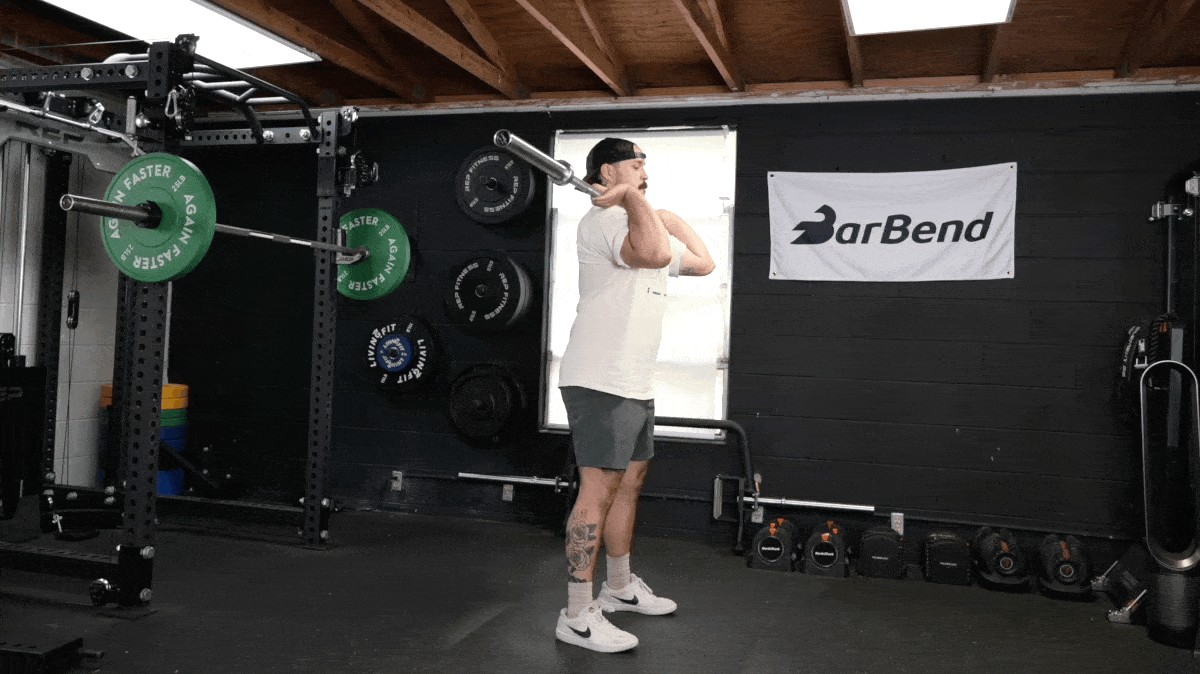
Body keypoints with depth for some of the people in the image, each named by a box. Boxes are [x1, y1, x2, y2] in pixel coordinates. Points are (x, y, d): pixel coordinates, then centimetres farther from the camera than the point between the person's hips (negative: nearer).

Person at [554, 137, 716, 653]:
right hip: (599, 382, -10)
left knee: (630, 481, 17)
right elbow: (655, 254, -34)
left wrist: (673, 219, 22)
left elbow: (702, 263, 27)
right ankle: (577, 615, -2)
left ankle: (621, 588, 32)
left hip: (635, 383, 11)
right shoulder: (603, 220, -13)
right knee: (599, 490, -10)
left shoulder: (643, 227, 20)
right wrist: (632, 197, -23)